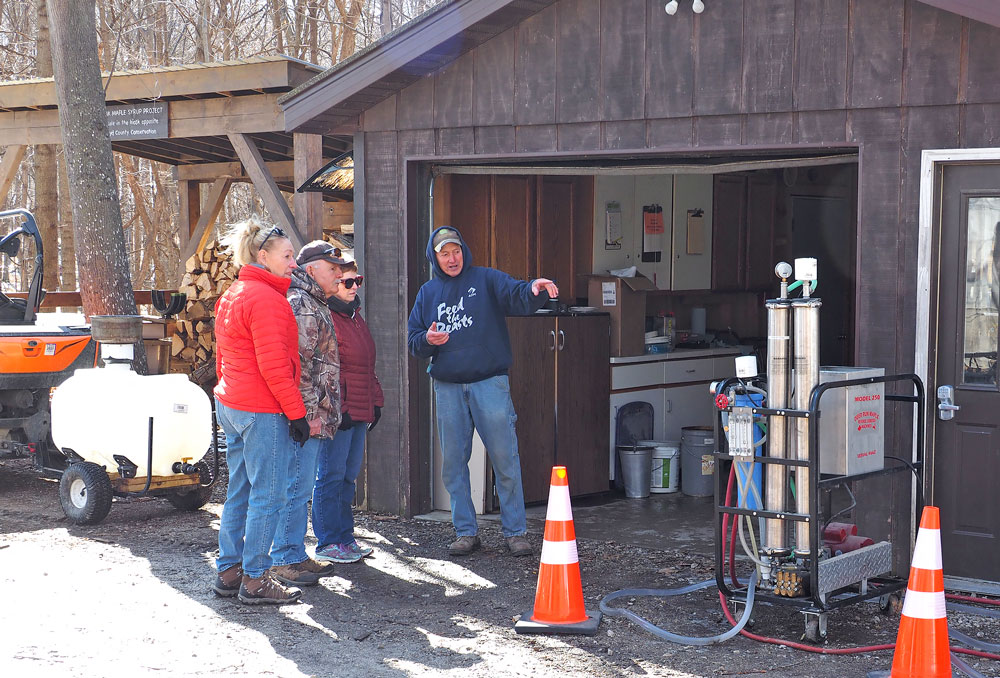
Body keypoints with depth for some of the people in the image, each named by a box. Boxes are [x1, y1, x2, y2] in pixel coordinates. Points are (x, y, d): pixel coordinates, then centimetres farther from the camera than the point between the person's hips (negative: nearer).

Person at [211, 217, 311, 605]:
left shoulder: (231, 296, 17)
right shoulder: (266, 298, -15)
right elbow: (273, 364, -19)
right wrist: (296, 412, -15)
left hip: (230, 406, 10)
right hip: (263, 412, -10)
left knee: (239, 493, 15)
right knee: (267, 496, -3)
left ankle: (228, 572, 21)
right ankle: (254, 581, 1)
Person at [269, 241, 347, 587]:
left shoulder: (313, 305, 21)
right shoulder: (300, 305, -13)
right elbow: (298, 364, -20)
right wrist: (310, 412, -20)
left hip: (314, 419, 11)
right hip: (305, 417, -11)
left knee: (300, 488, 14)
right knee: (297, 487, -7)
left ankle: (295, 555, 20)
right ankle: (284, 560, -2)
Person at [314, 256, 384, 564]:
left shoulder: (356, 317, 19)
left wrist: (376, 402, 19)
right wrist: (335, 409, -19)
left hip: (360, 411, 9)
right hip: (338, 411, -9)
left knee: (349, 475, 14)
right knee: (332, 475, -4)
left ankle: (345, 536, 22)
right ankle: (327, 543, 2)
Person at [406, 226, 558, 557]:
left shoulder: (486, 280, 2)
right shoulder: (428, 293, 14)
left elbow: (516, 296, -15)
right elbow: (412, 340, 15)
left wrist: (534, 289, -38)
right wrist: (427, 340, -8)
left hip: (489, 383, -4)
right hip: (447, 387, 4)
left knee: (505, 458, -4)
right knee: (453, 462, 6)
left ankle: (515, 531, 4)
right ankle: (466, 532, 16)